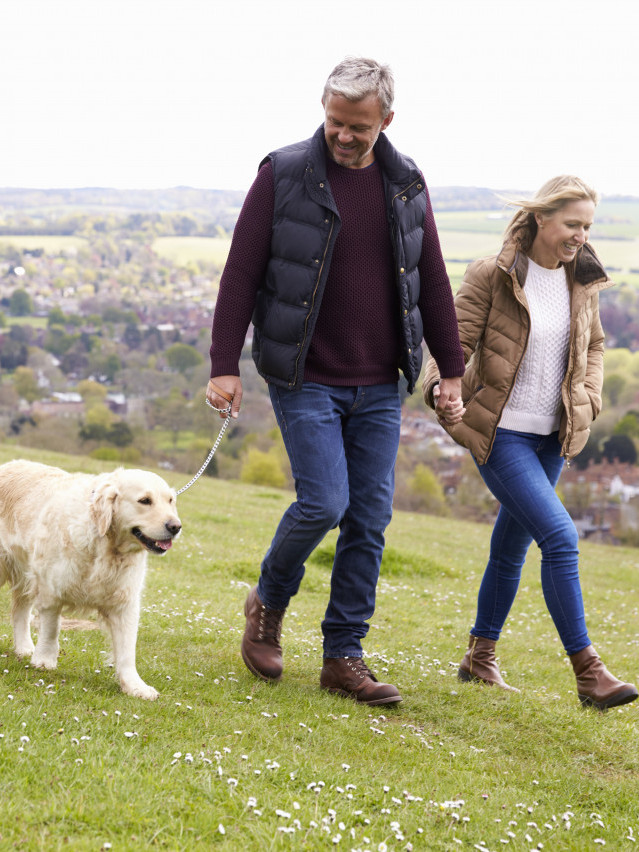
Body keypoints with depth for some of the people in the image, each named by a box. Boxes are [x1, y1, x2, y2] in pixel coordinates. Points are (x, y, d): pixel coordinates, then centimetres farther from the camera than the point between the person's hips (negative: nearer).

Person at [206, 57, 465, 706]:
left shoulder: (406, 185, 6)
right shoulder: (284, 176, -6)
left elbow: (432, 281, 13)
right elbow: (241, 274, -6)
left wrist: (451, 371, 11)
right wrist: (224, 366, -11)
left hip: (378, 387, 4)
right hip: (304, 379, -4)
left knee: (370, 519, 3)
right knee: (323, 502, -13)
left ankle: (344, 657, 12)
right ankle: (268, 602, 16)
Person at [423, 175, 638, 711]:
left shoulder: (582, 282, 6)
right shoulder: (493, 276, -10)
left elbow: (594, 345, 20)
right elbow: (456, 340, -9)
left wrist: (588, 399, 4)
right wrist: (445, 391, -28)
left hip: (552, 436, 6)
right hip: (501, 431, -6)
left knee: (513, 545, 15)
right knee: (560, 537, -16)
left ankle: (481, 656, 30)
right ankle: (587, 672, -12)